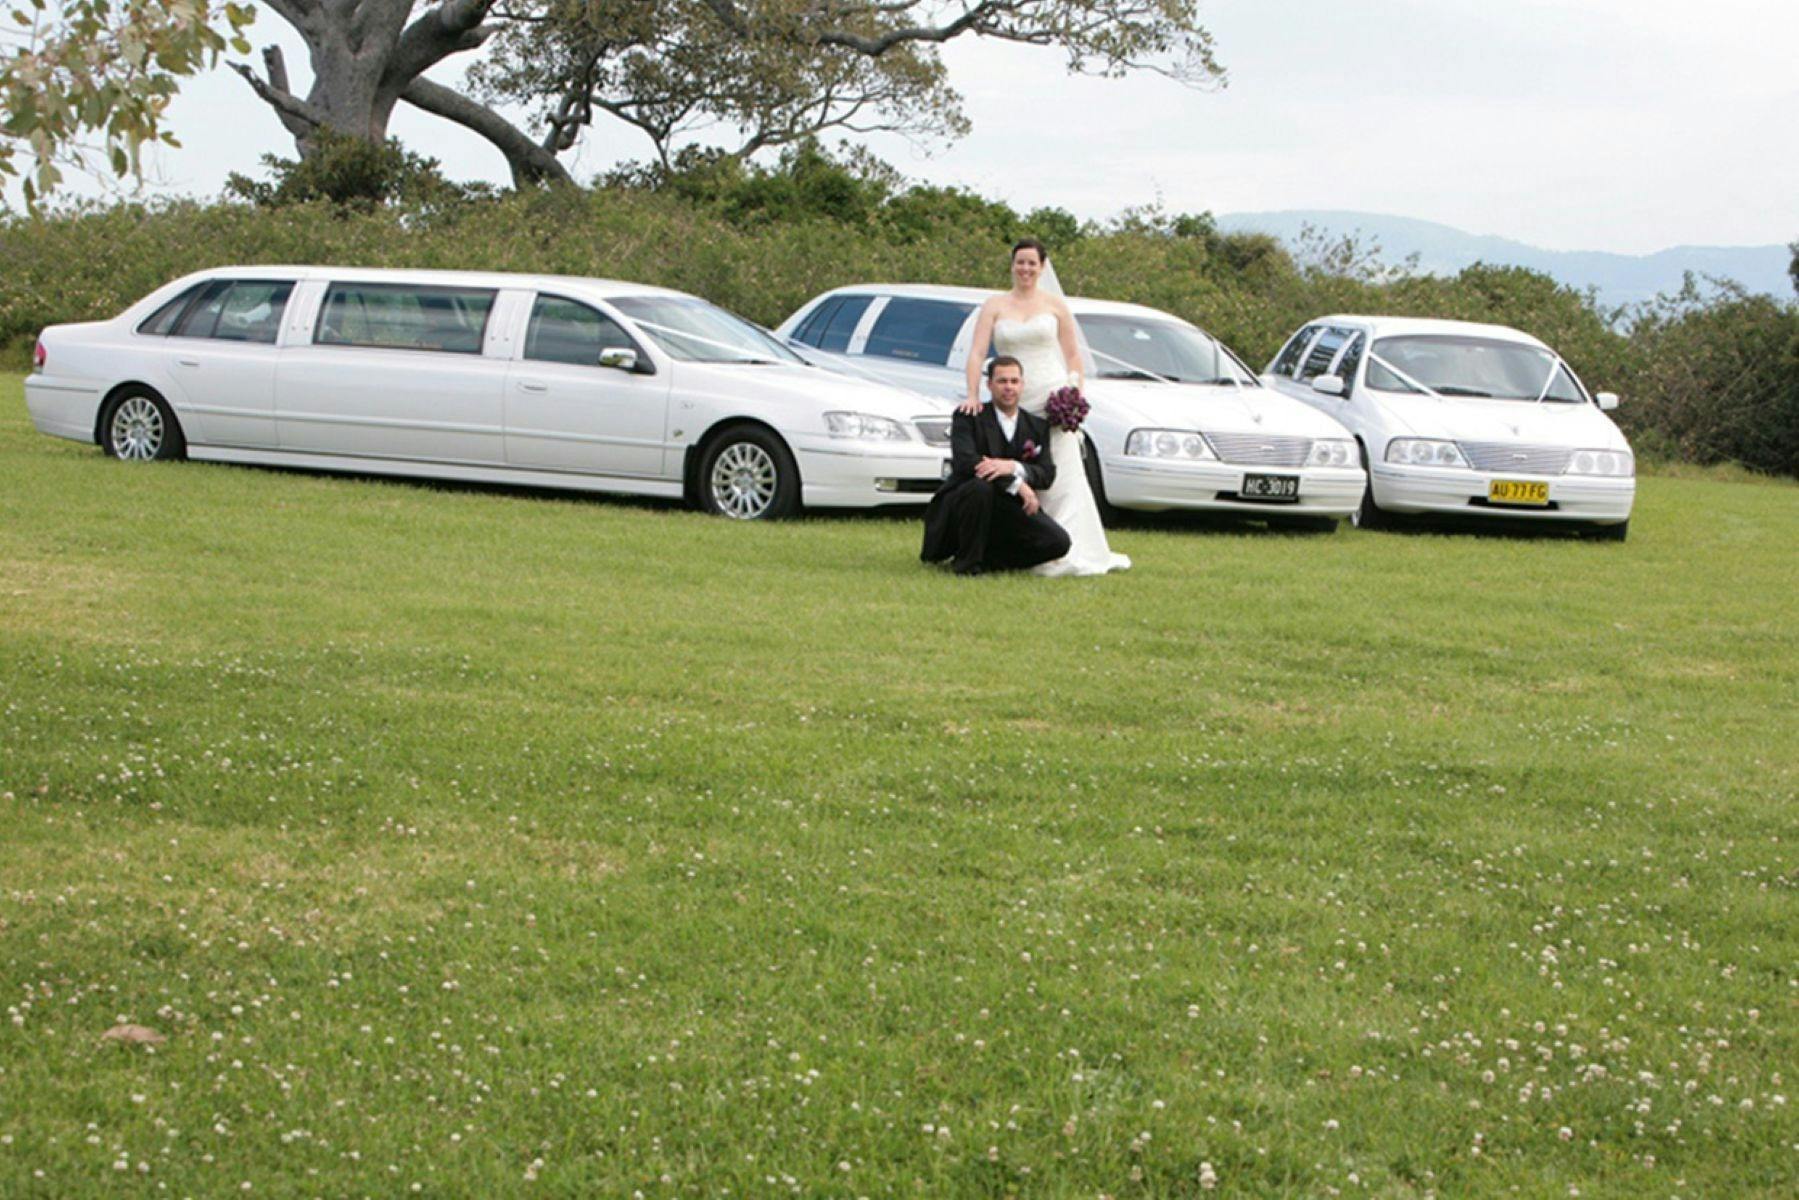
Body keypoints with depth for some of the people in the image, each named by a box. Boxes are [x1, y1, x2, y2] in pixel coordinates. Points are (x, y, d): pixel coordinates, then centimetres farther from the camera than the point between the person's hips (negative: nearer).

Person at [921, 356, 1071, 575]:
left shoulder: (1037, 427, 10)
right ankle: (967, 562, -19)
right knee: (981, 485, -38)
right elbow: (964, 461, -20)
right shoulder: (968, 417, -3)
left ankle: (987, 559, -1)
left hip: (1008, 511, 4)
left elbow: (1047, 474, -2)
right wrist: (1016, 484, -26)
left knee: (1058, 542, -19)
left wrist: (1013, 467, -24)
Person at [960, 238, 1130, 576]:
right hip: (1012, 404, 1)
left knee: (1064, 476, -8)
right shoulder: (995, 306, 6)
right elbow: (977, 352, -2)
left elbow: (1072, 354, 10)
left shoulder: (1055, 305, 7)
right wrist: (973, 394, -15)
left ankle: (1069, 553, -10)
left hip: (1052, 396, -1)